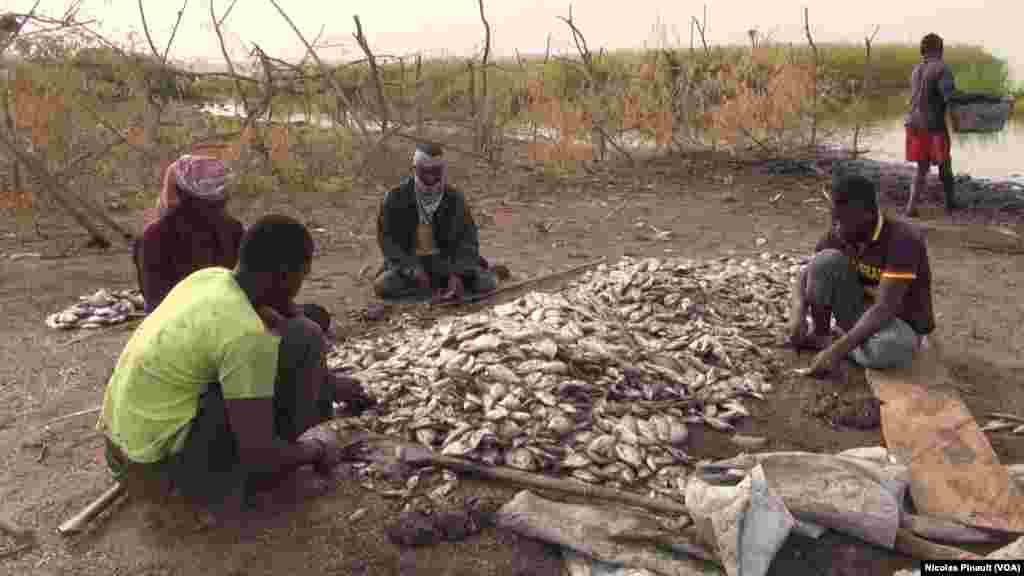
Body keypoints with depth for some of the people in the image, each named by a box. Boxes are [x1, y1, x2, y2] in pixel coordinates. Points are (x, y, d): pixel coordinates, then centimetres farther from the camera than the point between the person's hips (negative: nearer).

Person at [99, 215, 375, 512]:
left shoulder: (210, 278, 2)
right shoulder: (246, 336, -24)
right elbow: (257, 451, -26)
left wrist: (330, 382, 26)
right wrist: (315, 451, -4)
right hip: (169, 462, -8)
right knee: (304, 338, -11)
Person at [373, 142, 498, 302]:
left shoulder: (455, 199, -5)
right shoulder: (396, 199, -10)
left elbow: (468, 239, -7)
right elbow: (388, 241, -11)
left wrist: (457, 274, -25)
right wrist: (415, 271, -25)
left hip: (444, 262, -1)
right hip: (407, 262, 1)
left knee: (487, 282, -20)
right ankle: (441, 286, -14)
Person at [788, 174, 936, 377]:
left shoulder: (902, 238, -29)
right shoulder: (840, 234, -11)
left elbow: (885, 308, -36)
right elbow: (806, 275, -7)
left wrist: (837, 350, -43)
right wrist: (798, 313, -28)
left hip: (902, 323, -4)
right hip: (863, 311, 5)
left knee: (888, 350, -40)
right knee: (827, 260, -19)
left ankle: (830, 342, -9)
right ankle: (819, 333, -3)